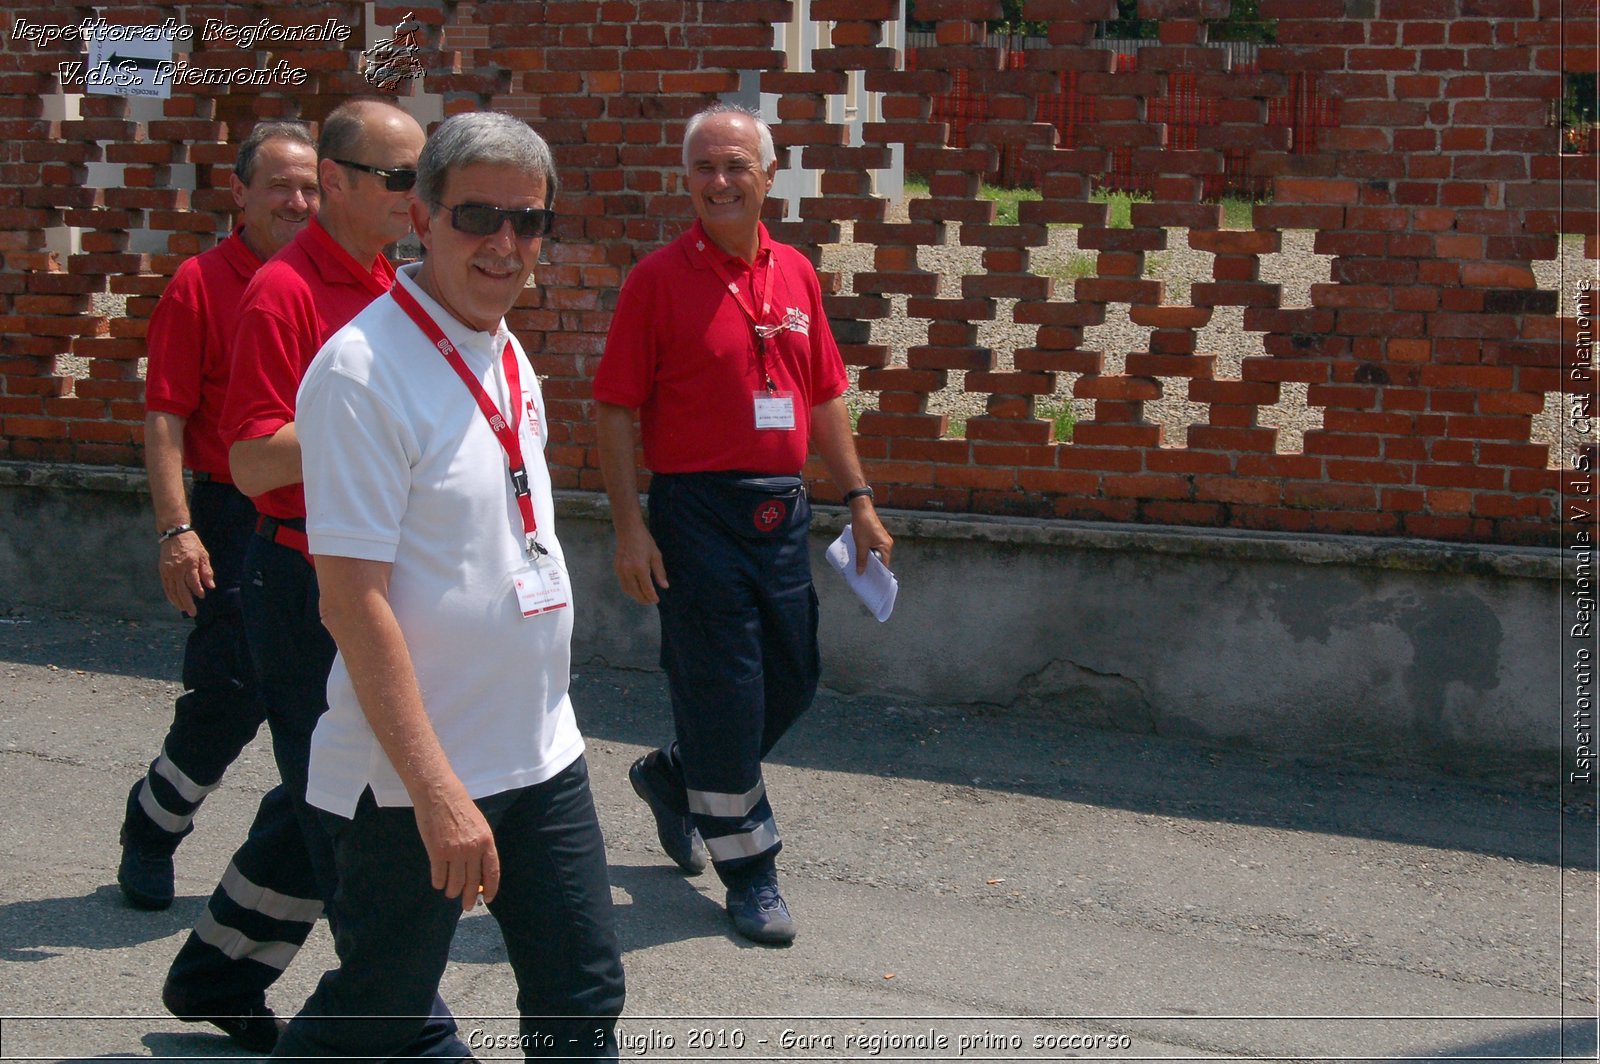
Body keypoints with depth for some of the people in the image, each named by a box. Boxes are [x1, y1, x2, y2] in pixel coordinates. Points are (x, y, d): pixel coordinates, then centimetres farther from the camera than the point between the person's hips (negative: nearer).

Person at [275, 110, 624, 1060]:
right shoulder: (364, 370, -16)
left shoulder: (508, 358, 9)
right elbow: (353, 601, -20)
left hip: (543, 760, 8)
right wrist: (436, 791, -22)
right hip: (417, 777, -8)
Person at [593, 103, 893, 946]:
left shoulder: (795, 275, 10)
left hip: (781, 511, 6)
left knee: (791, 680, 12)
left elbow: (824, 399, 16)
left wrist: (859, 500, 12)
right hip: (697, 511, -6)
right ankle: (749, 874, 12)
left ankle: (675, 779, 36)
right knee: (724, 690, 0)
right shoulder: (660, 278, -7)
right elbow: (617, 411, -8)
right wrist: (629, 527, -14)